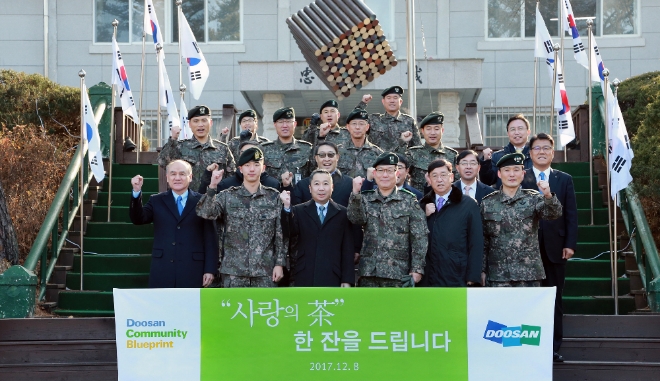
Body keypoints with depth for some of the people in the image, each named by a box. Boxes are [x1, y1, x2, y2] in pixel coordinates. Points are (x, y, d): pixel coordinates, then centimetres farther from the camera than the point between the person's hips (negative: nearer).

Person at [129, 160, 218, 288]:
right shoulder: (157, 201, 12)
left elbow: (210, 239, 2)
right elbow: (138, 219, -3)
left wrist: (210, 270, -4)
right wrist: (137, 192, -18)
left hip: (192, 273, -1)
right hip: (162, 272, 1)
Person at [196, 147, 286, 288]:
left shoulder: (274, 197, 4)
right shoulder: (227, 197, 3)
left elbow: (280, 234, 5)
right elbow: (204, 213, -12)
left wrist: (280, 263, -1)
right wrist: (212, 186, -24)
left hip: (265, 271, 1)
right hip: (234, 271, 0)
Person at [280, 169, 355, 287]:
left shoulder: (343, 213, 7)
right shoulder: (299, 211, 8)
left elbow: (347, 249, 5)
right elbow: (289, 233, -9)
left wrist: (347, 279, -1)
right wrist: (287, 207, -24)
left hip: (331, 277, 0)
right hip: (304, 277, 0)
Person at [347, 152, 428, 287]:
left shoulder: (409, 200, 3)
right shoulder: (365, 199, 11)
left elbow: (419, 237, 0)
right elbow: (356, 219, -9)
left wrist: (417, 269, -6)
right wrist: (355, 193, -23)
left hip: (398, 272, -2)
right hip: (369, 271, 2)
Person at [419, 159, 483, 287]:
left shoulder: (468, 204, 0)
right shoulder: (423, 205, 13)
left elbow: (476, 243, -3)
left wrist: (473, 276, -9)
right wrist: (424, 216, -5)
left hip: (458, 279, -3)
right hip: (430, 280, 3)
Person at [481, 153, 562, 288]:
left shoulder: (533, 199, 4)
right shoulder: (488, 203, 6)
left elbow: (554, 214, -14)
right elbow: (483, 240, 9)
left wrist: (548, 196, -33)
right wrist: (482, 269, 6)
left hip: (529, 274, 0)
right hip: (498, 275, 1)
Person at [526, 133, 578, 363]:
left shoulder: (564, 179, 10)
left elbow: (571, 214, 5)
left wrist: (570, 244, -4)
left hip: (555, 247, 1)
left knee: (555, 299, 5)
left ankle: (554, 346, 11)